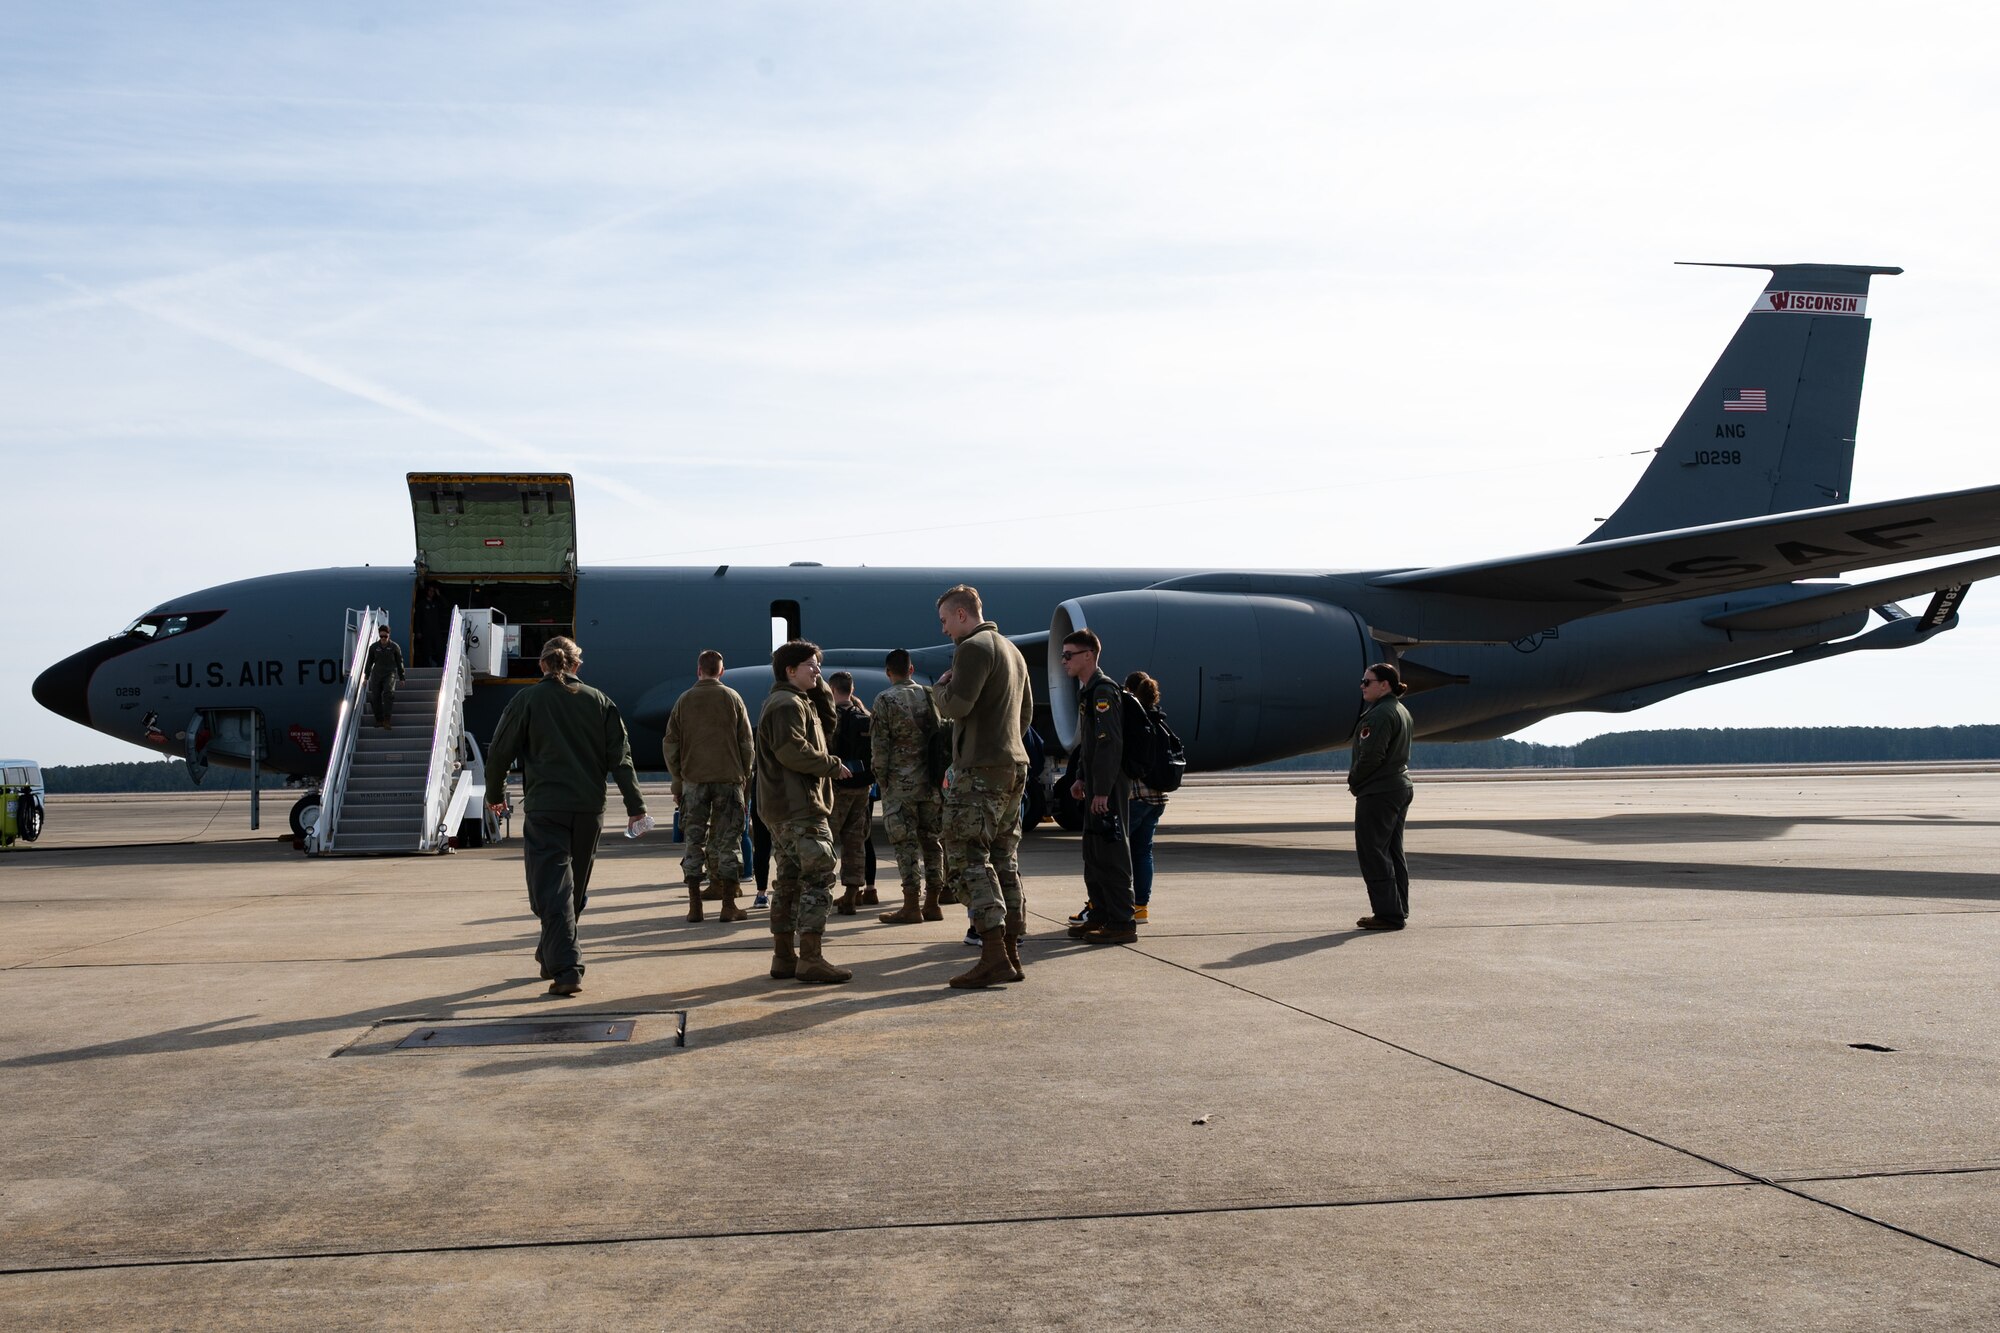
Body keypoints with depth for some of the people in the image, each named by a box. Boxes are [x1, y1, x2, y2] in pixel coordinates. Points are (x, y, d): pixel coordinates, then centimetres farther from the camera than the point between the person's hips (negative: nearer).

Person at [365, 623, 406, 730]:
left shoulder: (394, 647, 2)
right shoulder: (373, 647, 7)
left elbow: (399, 662, 9)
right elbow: (369, 662, 16)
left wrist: (401, 678, 10)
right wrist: (366, 676, 14)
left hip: (390, 673, -3)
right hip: (377, 674, 3)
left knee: (388, 693, -23)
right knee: (375, 697, -3)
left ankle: (387, 720, -25)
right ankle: (379, 720, 9)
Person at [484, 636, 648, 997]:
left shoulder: (526, 700, 0)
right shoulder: (599, 702, 7)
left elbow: (499, 753, 1)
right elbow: (620, 756, 3)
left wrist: (495, 795, 17)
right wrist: (635, 805, 3)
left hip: (544, 808, -3)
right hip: (589, 809, 3)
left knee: (552, 888, -4)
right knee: (576, 887, 18)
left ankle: (566, 969, -15)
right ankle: (551, 955, 34)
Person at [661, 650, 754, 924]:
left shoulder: (684, 701, 5)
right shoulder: (732, 698, 2)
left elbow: (670, 745, 5)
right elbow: (747, 744, 2)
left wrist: (678, 780, 13)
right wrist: (744, 778, 12)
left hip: (693, 780, 1)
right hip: (729, 778, -1)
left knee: (694, 841, 7)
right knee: (728, 841, 3)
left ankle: (694, 905, 5)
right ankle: (729, 906, 3)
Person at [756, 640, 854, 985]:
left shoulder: (799, 702, 22)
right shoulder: (789, 704, -12)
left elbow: (826, 724, 24)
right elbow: (792, 750, -22)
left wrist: (819, 690, 13)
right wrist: (832, 765, -15)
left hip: (779, 809, 11)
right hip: (800, 805, -11)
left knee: (788, 881, 13)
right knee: (818, 878, -11)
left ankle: (783, 957, 16)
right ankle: (810, 959, -13)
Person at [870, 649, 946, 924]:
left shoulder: (885, 699, -6)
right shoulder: (929, 695, 6)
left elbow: (880, 743, -9)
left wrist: (880, 777, 0)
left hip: (900, 781, -4)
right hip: (930, 779, 4)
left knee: (906, 843, -2)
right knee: (932, 840, 9)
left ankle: (911, 906, -4)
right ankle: (932, 904, 13)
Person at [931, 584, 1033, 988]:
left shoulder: (973, 648, -10)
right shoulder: (1012, 650, 21)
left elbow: (956, 705, -20)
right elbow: (1026, 711, 27)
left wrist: (940, 687, 0)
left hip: (981, 768, -10)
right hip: (1015, 765, 10)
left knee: (966, 858, -9)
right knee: (1005, 860, 11)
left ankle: (993, 955, -16)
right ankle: (1011, 954, 11)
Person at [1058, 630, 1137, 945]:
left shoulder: (1104, 690, -15)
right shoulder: (1087, 691, 17)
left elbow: (1110, 743, -21)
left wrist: (1103, 790, -23)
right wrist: (1081, 778, 19)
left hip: (1110, 788, -10)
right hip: (1096, 787, 10)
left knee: (1111, 854, -7)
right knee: (1093, 853, 15)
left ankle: (1121, 924, -4)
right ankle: (1101, 916, 23)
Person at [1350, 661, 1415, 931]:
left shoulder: (1380, 715, -19)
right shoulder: (1402, 712, 14)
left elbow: (1370, 756, -23)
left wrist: (1353, 782, -6)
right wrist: (1358, 781, 14)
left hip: (1378, 793, -10)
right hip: (1401, 788, 10)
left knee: (1373, 852, -5)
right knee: (1393, 852, 14)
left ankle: (1388, 913, -5)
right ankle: (1399, 910, 19)